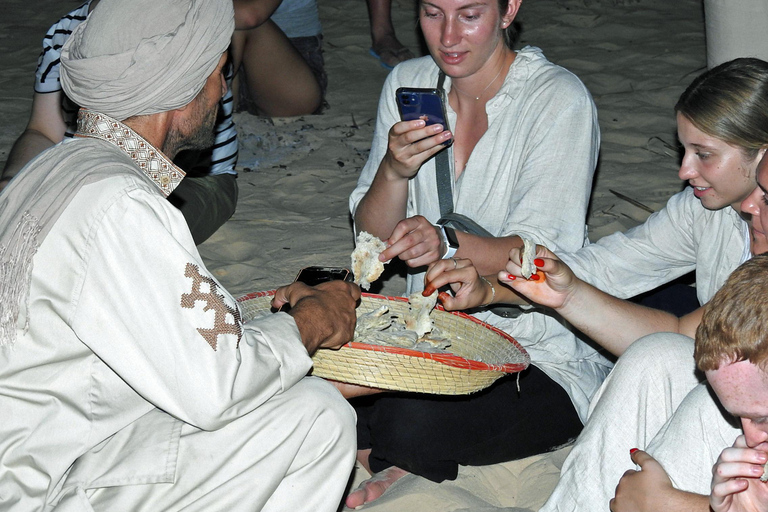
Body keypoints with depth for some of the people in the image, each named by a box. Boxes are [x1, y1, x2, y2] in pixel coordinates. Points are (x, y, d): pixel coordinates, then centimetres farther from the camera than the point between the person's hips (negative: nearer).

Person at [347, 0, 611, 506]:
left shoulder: (559, 99, -14)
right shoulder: (408, 82, 2)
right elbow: (372, 237, 1)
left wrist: (445, 242, -39)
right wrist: (394, 169, -21)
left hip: (542, 355, -5)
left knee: (414, 422, -31)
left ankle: (393, 452, 2)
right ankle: (397, 457, 0)